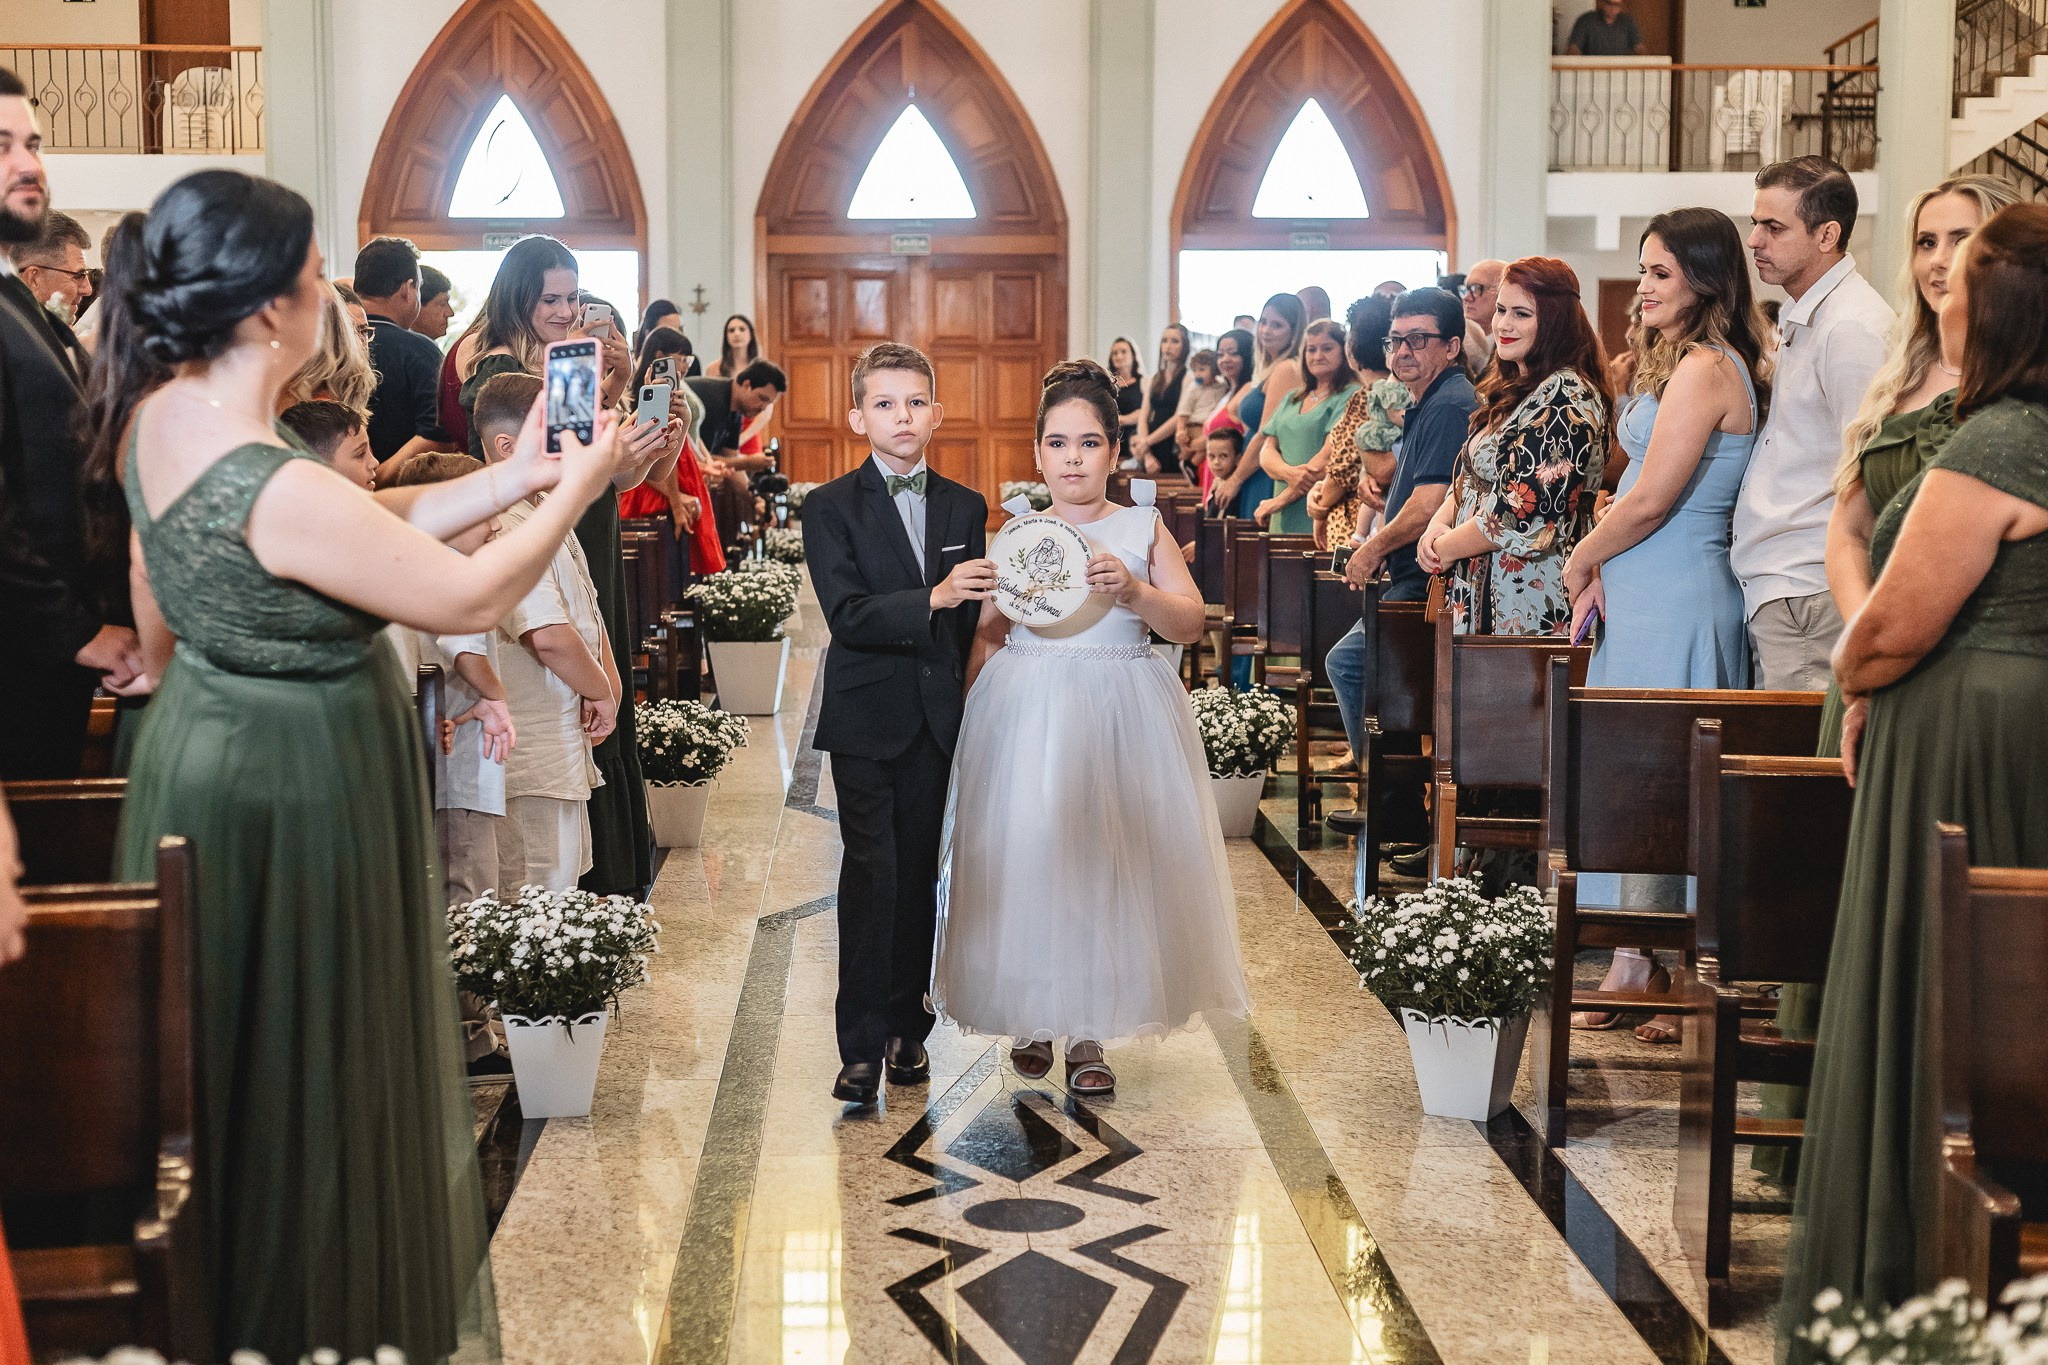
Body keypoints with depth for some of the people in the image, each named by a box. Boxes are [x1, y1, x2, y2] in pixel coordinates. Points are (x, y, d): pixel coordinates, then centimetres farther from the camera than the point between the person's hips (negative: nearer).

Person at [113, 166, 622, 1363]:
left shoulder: (165, 419, -4)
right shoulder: (280, 491, -32)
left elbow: (365, 524, 2)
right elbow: (472, 600, -21)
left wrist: (512, 478, 0)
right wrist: (576, 488, -8)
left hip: (204, 749, 9)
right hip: (298, 786, -9)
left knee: (232, 1060, 25)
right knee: (306, 1064, 11)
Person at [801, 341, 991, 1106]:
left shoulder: (965, 508, 9)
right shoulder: (831, 508, -4)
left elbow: (970, 617, 12)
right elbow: (847, 616, -16)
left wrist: (967, 703, 4)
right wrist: (931, 598, -29)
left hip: (938, 719, 4)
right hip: (866, 719, -4)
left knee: (920, 874, 9)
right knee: (872, 873, -10)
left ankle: (907, 1025, 20)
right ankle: (861, 1045, -6)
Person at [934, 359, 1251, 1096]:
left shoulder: (1143, 528, 6)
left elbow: (1191, 622, -1)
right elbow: (983, 636, 9)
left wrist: (1132, 590, -17)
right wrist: (975, 713, -5)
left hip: (1122, 721, 0)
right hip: (1027, 716, 0)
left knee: (1109, 858, -1)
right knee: (1026, 855, -1)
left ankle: (1089, 1033, 9)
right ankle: (1033, 1017, 18)